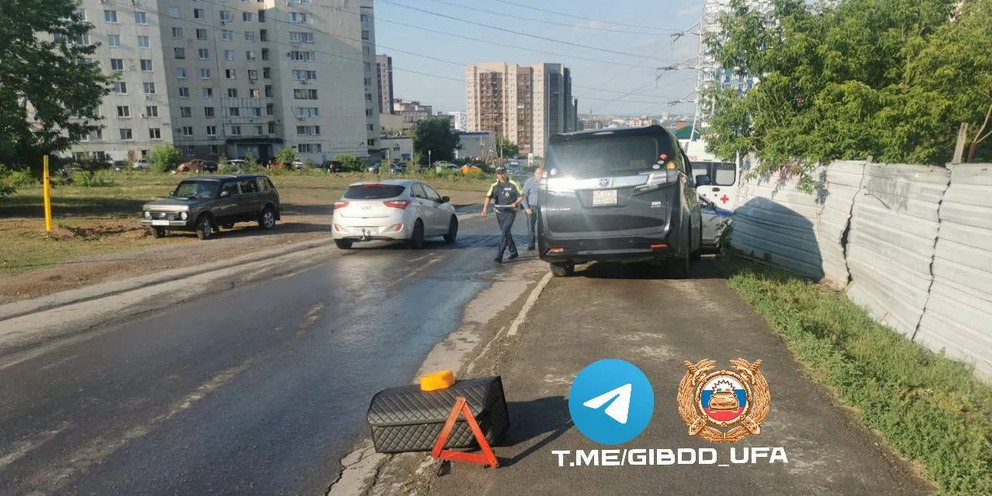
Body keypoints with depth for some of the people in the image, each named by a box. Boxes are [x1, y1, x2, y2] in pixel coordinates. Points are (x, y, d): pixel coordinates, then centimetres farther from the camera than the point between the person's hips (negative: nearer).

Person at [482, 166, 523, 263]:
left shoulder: (513, 184, -4)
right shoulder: (494, 186, 6)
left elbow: (521, 196, 0)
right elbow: (488, 197, -2)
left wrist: (516, 203, -19)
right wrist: (485, 208, -18)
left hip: (510, 212, -5)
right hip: (499, 212, 5)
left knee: (504, 233, -13)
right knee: (506, 233, 14)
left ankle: (499, 256, -16)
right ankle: (513, 252, 31)